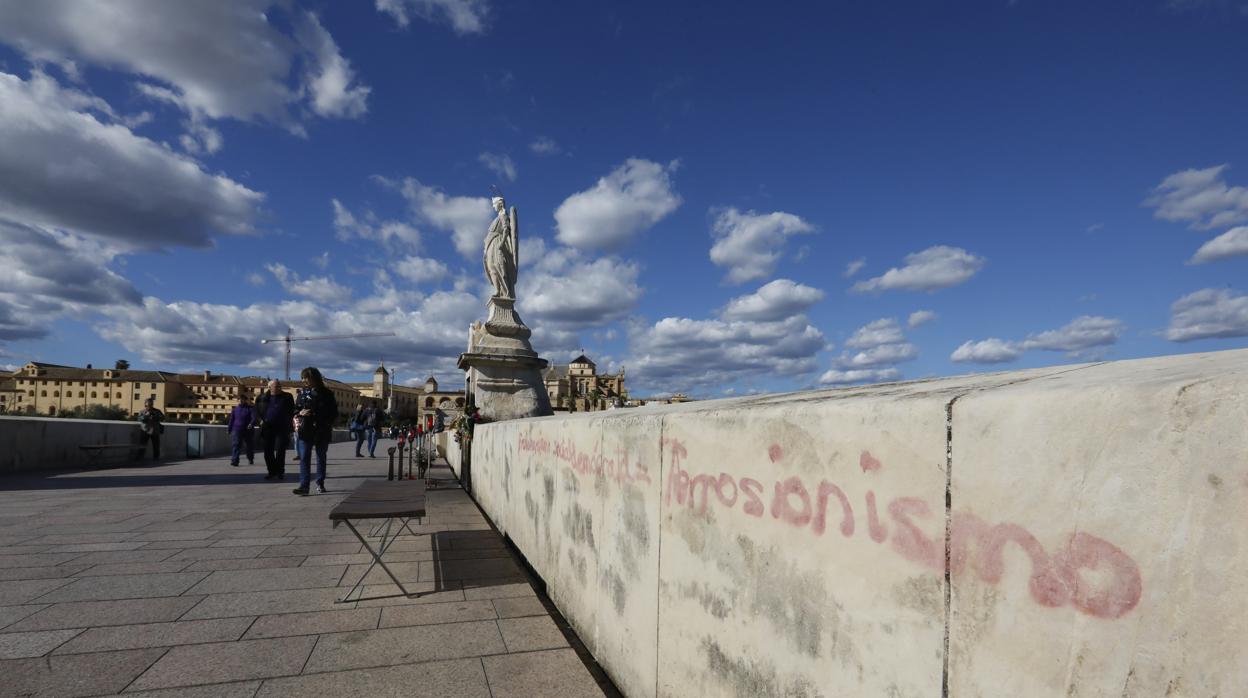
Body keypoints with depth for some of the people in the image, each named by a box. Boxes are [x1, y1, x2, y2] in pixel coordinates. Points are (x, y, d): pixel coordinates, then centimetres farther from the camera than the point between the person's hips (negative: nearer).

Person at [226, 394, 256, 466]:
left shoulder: (250, 409, -2)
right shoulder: (235, 409, 8)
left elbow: (254, 418, -15)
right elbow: (231, 420, 15)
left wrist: (251, 424, -35)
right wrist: (229, 429, 15)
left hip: (248, 430, -1)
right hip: (237, 430, 1)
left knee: (250, 446, 12)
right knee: (236, 445, -14)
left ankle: (251, 460, 32)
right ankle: (234, 461, -19)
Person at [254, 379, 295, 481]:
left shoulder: (287, 397, 7)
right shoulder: (262, 398, 9)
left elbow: (292, 411, 10)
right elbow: (256, 411, 16)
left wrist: (291, 421, -4)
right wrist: (260, 420, 1)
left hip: (282, 428, -2)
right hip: (267, 428, 2)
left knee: (280, 451, -6)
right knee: (268, 452, 6)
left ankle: (280, 472, 4)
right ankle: (272, 471, 17)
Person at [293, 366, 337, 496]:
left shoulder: (326, 393, -1)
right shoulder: (303, 393, 7)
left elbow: (334, 412, 2)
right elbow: (295, 409, 11)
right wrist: (300, 413, -10)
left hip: (322, 431, -1)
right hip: (306, 431, 1)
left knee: (321, 457, 9)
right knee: (304, 458, -6)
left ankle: (320, 484, 20)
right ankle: (304, 485, -9)